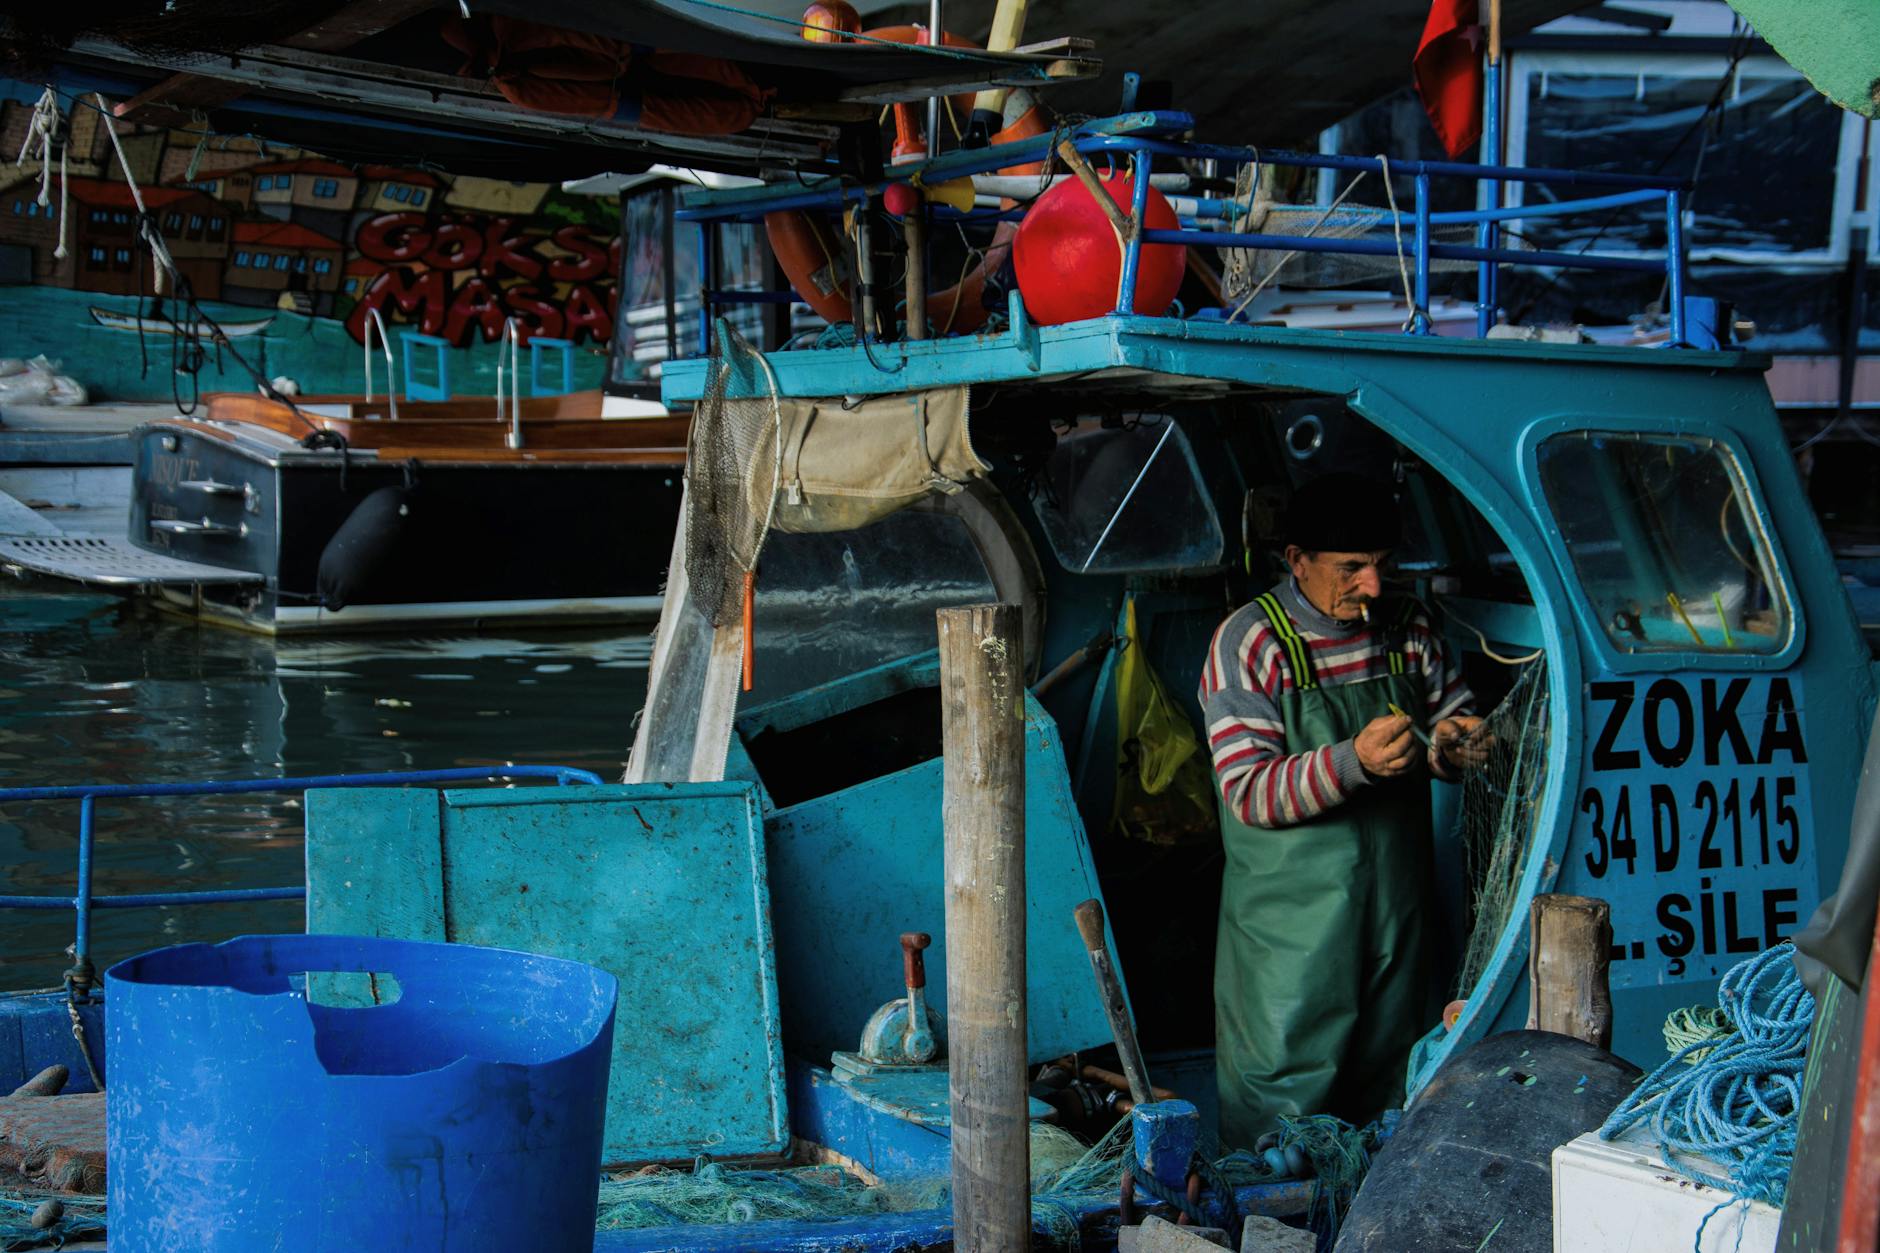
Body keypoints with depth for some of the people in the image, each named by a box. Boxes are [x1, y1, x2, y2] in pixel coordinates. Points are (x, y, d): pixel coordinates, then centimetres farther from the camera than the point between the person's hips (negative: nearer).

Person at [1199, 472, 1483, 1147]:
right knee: (1282, 1106, -1)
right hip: (1292, 922, -5)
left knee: (1394, 1093, 13)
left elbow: (1453, 718, 18)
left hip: (1397, 908, 5)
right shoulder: (1249, 643, -11)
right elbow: (1248, 793, -17)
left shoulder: (1407, 626, 6)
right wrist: (1353, 762, -32)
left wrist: (1453, 741, -7)